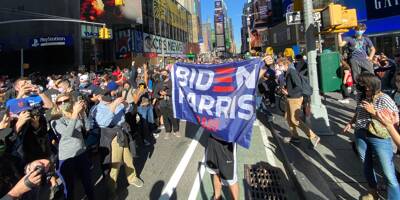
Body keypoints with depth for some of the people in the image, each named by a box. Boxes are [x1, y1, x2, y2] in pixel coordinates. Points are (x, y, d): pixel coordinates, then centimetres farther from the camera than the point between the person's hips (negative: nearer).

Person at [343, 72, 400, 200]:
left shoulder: (384, 99, -16)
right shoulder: (361, 96, 1)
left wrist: (374, 112, -24)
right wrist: (350, 123, 3)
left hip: (380, 138, -6)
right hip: (360, 135, 6)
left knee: (389, 175, -4)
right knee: (366, 166, 21)